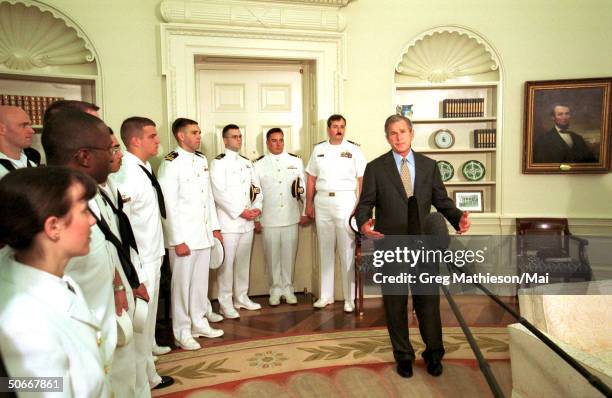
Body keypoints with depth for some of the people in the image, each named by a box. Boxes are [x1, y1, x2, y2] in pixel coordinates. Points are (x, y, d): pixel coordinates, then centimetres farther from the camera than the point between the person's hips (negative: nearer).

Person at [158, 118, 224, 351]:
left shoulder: (202, 159, 10)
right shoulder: (170, 164, -11)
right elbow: (168, 206, -14)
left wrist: (215, 226, 13)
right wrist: (178, 240, -15)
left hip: (204, 232, 7)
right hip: (184, 235, -6)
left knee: (201, 280, 15)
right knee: (182, 283, 4)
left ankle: (199, 323, 30)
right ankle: (182, 333, 18)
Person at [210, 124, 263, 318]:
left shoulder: (247, 162, 16)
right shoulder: (219, 163, -5)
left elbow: (256, 187, 16)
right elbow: (219, 193, -14)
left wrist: (257, 208, -1)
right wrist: (241, 212, -15)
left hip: (248, 221, 6)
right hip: (229, 220, -6)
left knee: (244, 261, 13)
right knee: (227, 262, -2)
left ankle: (241, 297, 25)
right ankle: (225, 303, 8)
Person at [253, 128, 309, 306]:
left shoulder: (296, 161, 6)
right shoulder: (259, 164, 3)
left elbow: (303, 188, 7)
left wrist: (304, 212, 5)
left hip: (291, 216, 1)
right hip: (269, 218, -1)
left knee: (289, 253, 6)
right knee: (272, 254, 6)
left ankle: (288, 288, 21)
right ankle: (275, 289, 20)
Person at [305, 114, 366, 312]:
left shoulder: (353, 150, 2)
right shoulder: (318, 149, 11)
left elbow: (361, 180, -3)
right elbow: (311, 179, 12)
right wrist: (309, 204, 8)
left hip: (346, 201, -3)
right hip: (322, 202, 3)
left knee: (347, 251, -1)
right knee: (325, 250, 9)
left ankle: (349, 298, 9)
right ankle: (326, 295, 20)